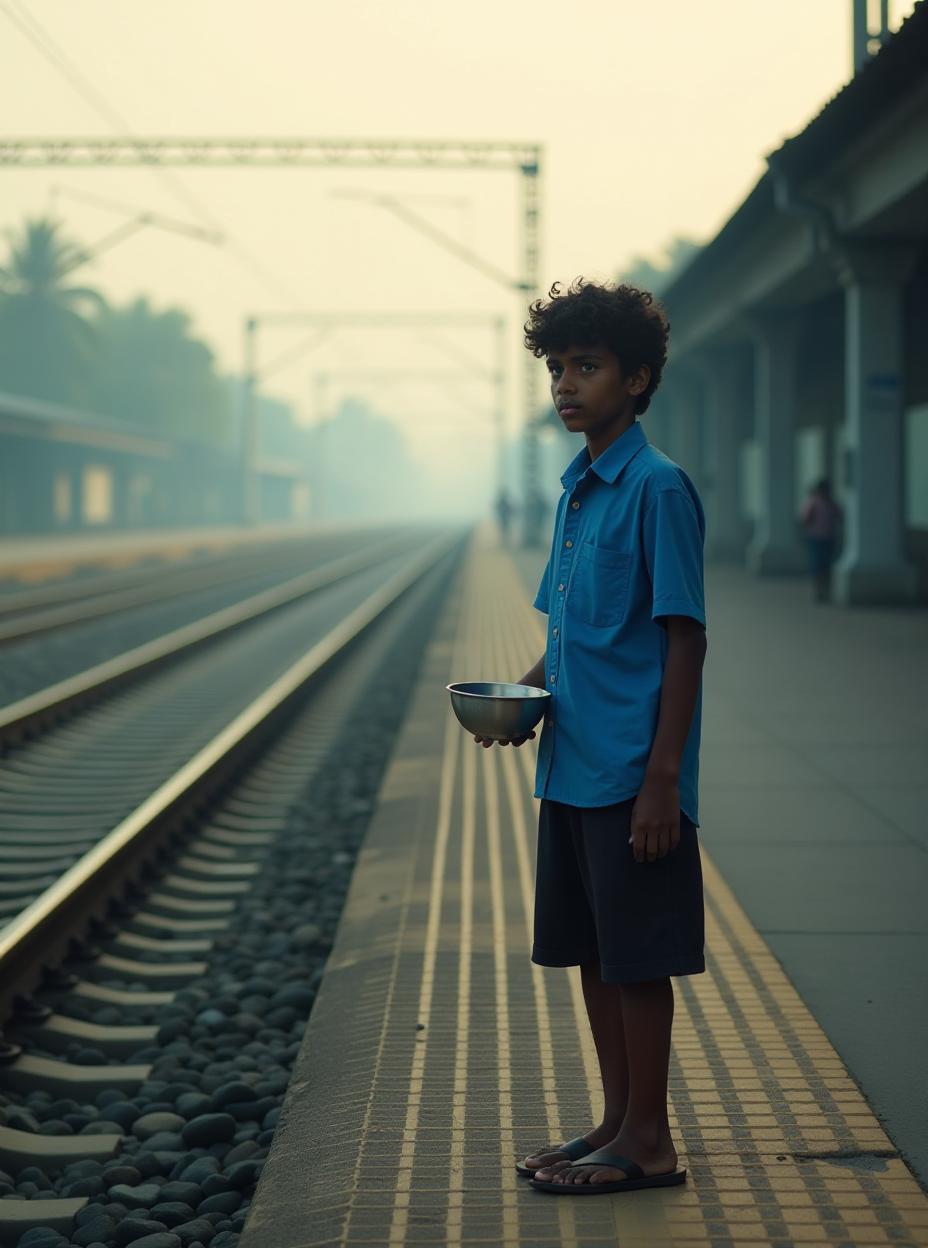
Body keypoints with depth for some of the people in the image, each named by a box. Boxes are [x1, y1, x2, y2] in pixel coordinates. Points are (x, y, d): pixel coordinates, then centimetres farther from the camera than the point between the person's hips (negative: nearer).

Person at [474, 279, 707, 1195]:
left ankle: (648, 1141, 11)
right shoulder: (576, 490, 13)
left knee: (636, 959, 0)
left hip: (630, 775, -8)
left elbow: (684, 639, -15)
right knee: (591, 952, 14)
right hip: (569, 767, 8)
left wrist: (662, 779, -18)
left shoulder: (657, 488, -12)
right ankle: (616, 1121, 25)